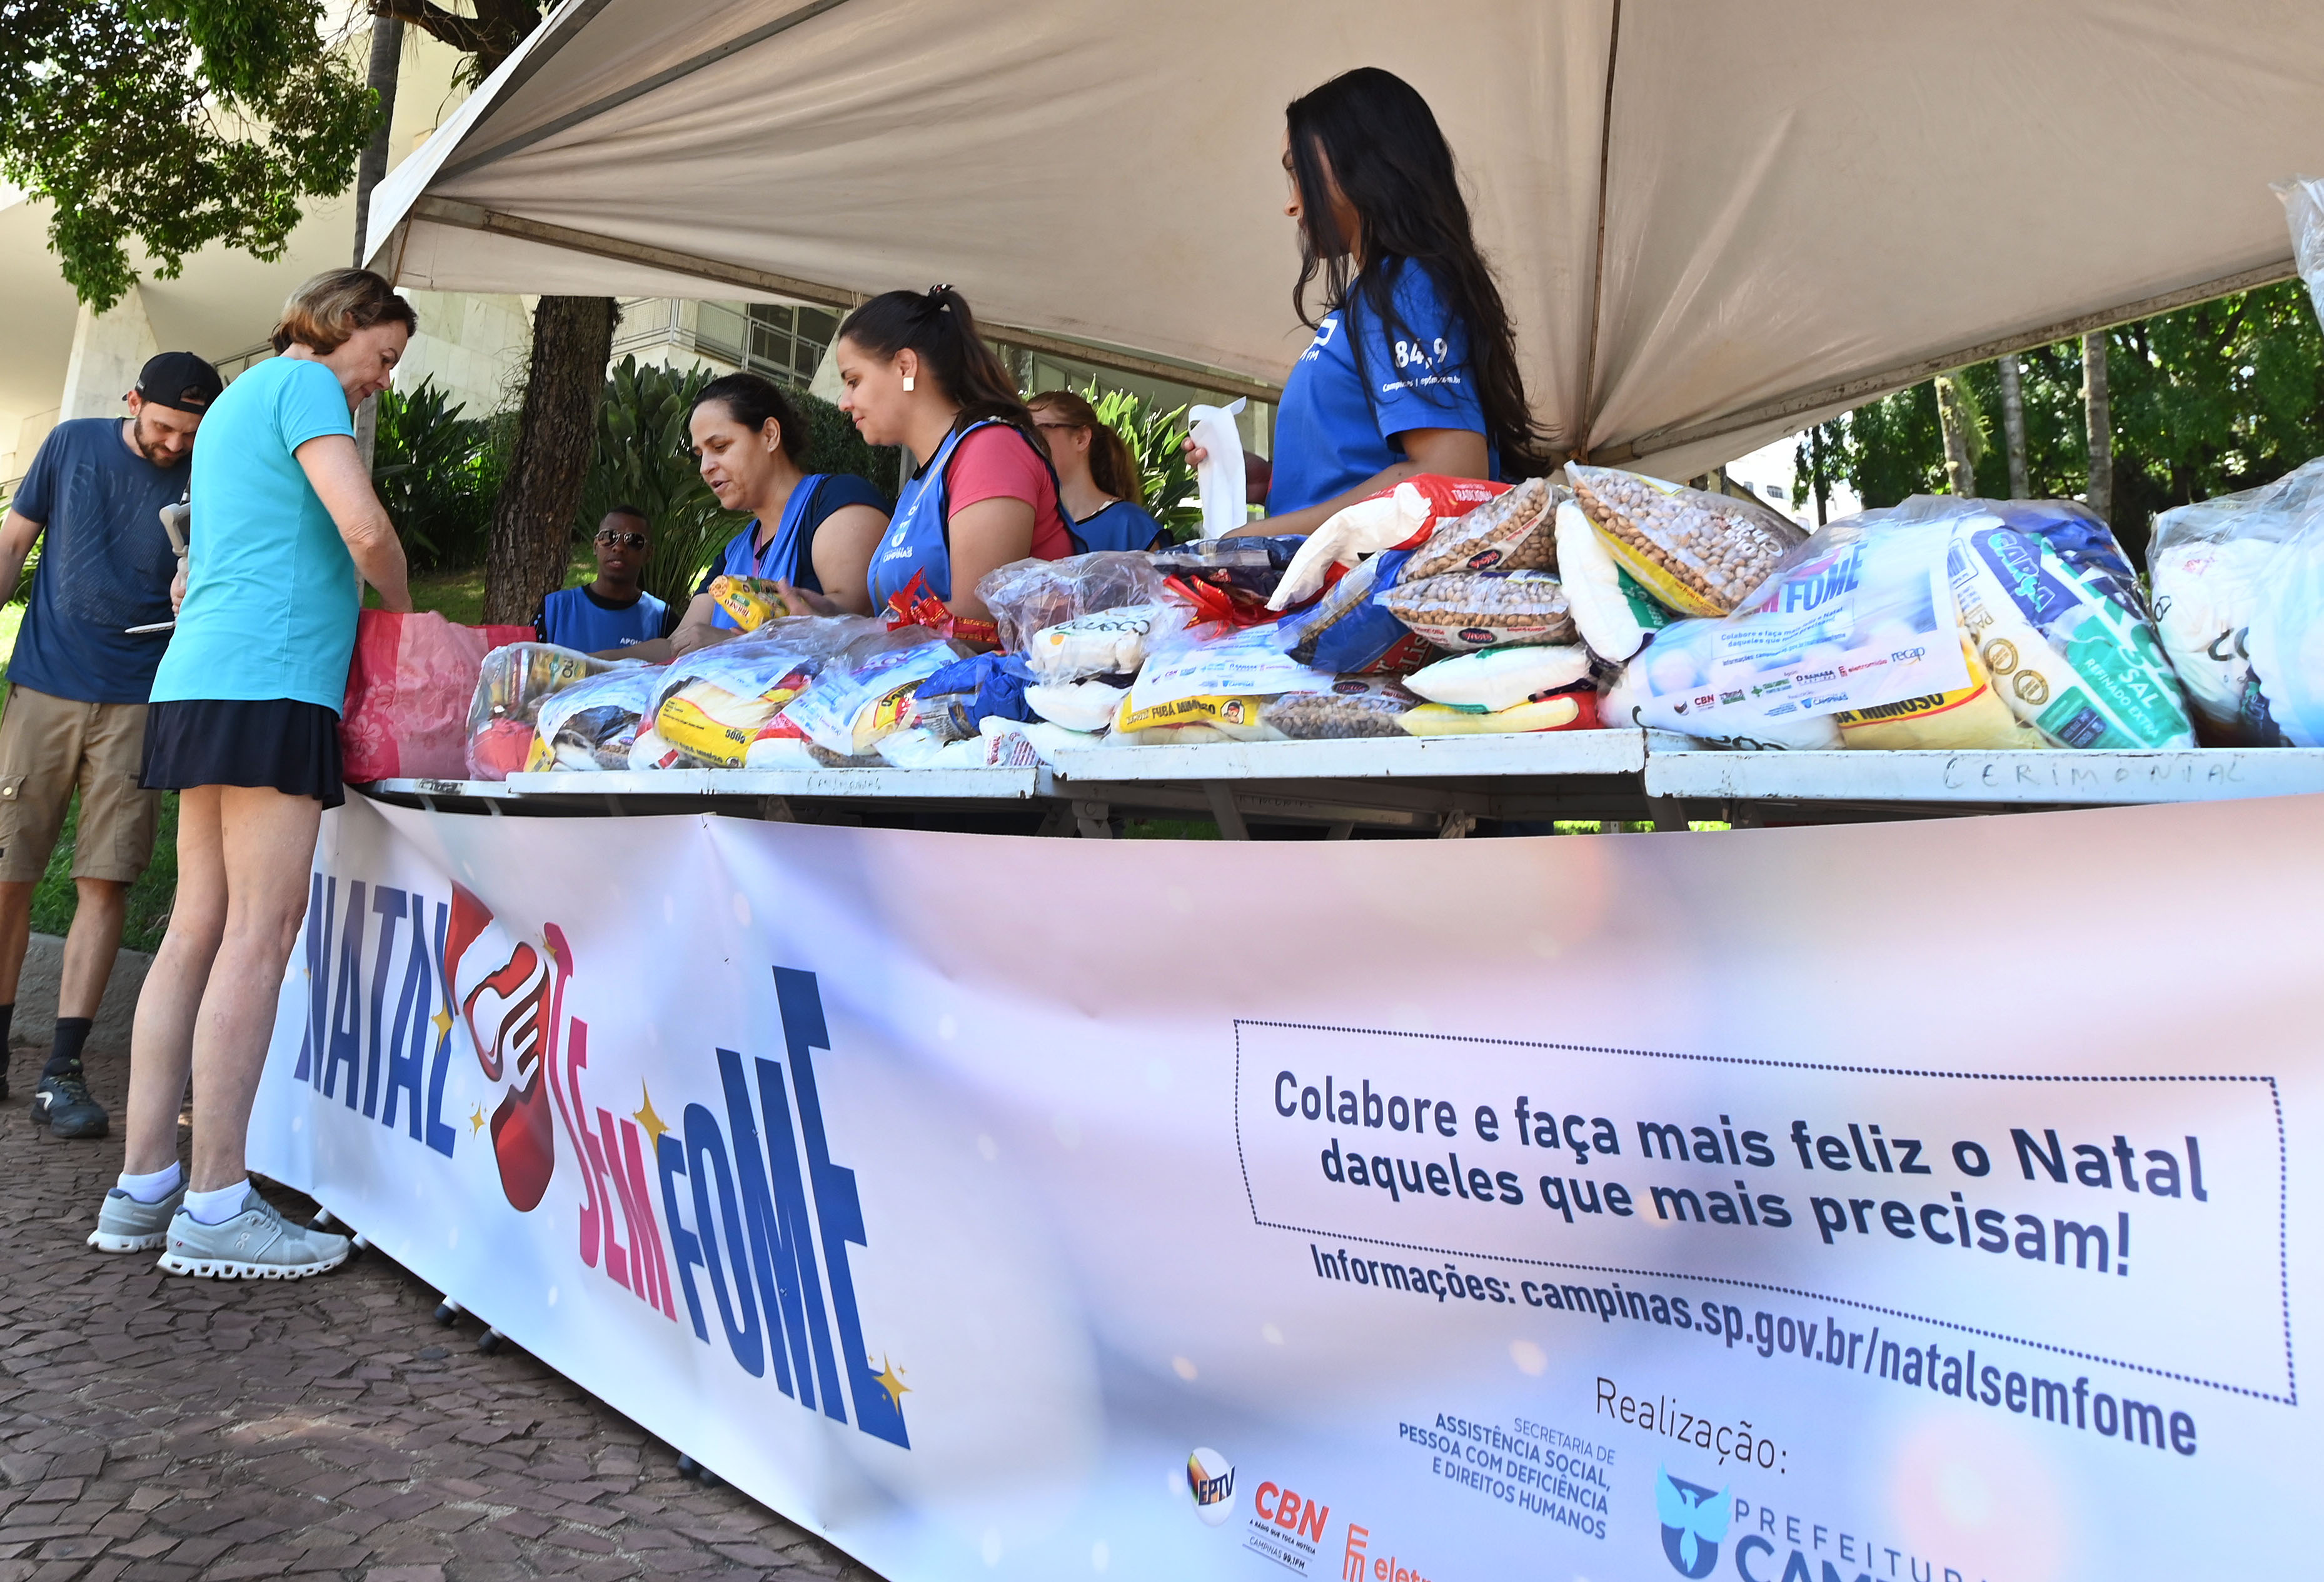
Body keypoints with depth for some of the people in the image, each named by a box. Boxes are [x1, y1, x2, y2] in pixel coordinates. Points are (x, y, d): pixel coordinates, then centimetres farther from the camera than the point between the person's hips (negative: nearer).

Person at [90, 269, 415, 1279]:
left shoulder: (233, 405, 29)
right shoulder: (303, 383, -1)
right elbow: (364, 529, -15)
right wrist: (404, 611, 3)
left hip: (200, 682, 10)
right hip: (270, 682, -10)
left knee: (199, 930, 7)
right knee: (260, 934, -10)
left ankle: (143, 1190, 8)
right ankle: (217, 1207, -9)